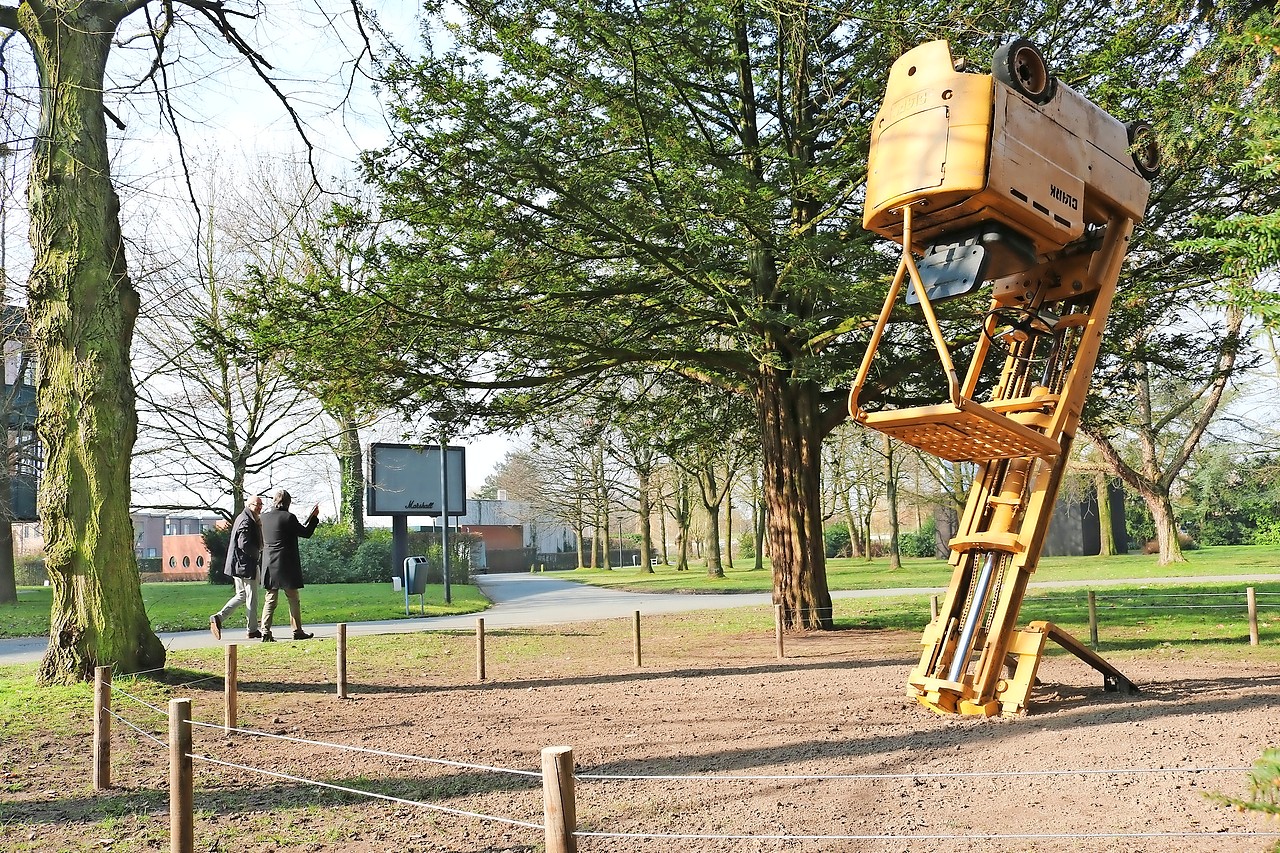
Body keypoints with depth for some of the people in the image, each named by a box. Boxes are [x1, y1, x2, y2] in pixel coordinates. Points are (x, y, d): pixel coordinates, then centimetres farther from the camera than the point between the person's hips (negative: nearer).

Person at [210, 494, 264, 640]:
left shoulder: (241, 518, 15)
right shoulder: (247, 521, -17)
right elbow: (244, 544, -26)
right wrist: (258, 553, -12)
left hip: (237, 565, 10)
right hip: (247, 565, -10)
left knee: (241, 596, 18)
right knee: (251, 597, 1)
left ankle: (218, 618, 6)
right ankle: (253, 630, 9)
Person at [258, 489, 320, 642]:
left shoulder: (264, 517, 3)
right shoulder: (288, 517, -12)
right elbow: (306, 533, -4)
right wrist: (314, 517, 8)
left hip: (269, 565, 5)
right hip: (287, 565, -5)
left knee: (270, 599, 8)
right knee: (293, 599, 7)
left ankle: (265, 632, 2)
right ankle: (297, 631, 10)